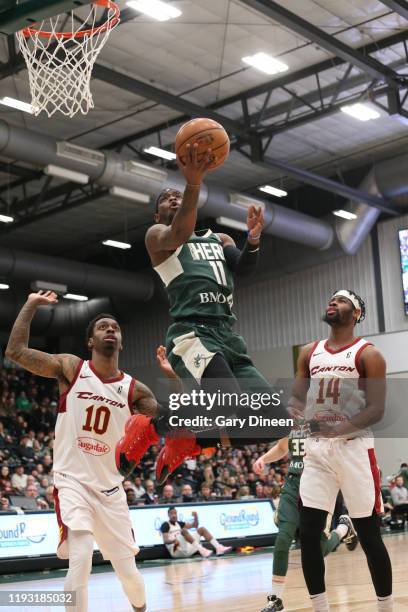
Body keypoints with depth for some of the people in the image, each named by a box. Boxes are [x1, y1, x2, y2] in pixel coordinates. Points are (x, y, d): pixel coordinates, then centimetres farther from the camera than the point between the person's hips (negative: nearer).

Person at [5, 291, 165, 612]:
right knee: (80, 559, -25)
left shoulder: (134, 389, 1)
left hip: (110, 489, 3)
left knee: (128, 568, 9)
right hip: (72, 482, -3)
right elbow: (15, 351, -11)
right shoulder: (71, 368, -4)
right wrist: (31, 305, -8)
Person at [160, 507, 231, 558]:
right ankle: (202, 550, -45)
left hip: (186, 550, 8)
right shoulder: (166, 525, -1)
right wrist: (174, 540, -34)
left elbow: (194, 525, 23)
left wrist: (195, 516, 5)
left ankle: (219, 548, -15)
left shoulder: (178, 523, 20)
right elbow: (165, 541, -14)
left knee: (202, 529, 3)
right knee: (184, 530, -33)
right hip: (176, 550, -8)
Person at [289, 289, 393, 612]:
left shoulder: (368, 354, -3)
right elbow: (297, 397, 14)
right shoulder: (309, 352, 13)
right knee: (308, 533, -1)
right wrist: (294, 409, -11)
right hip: (316, 449, 5)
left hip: (354, 448, -5)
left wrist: (341, 428, -27)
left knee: (369, 535, 0)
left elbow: (377, 410, -10)